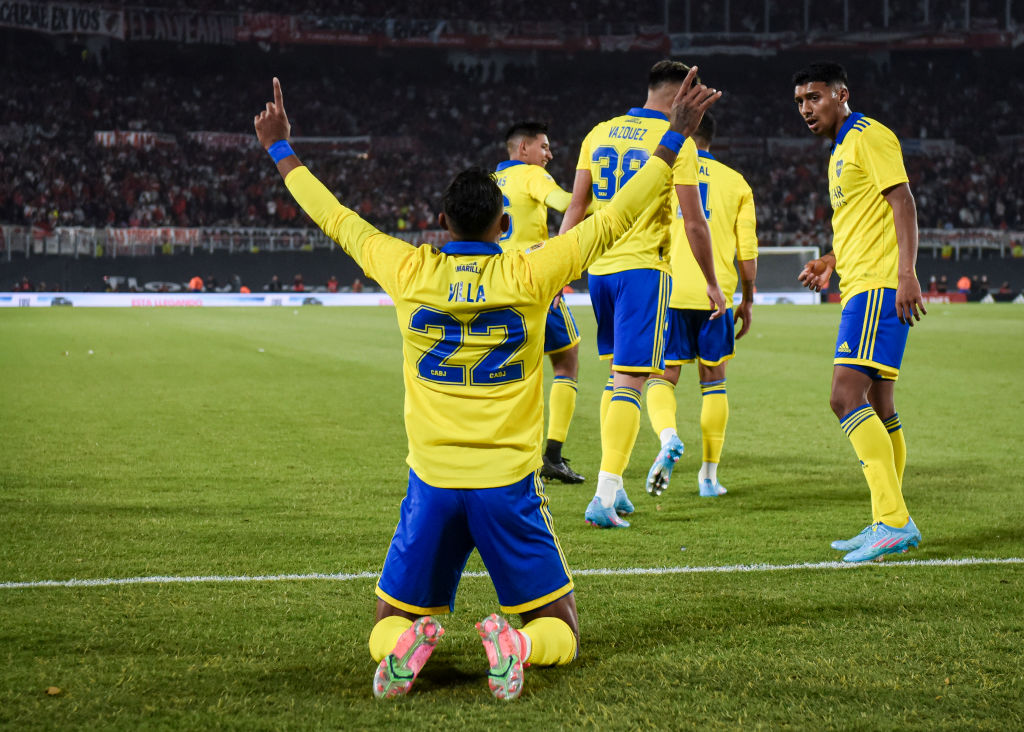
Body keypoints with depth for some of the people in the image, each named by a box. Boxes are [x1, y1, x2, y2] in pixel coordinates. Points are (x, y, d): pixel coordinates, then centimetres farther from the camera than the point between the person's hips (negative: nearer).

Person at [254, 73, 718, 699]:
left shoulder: (409, 272, 0)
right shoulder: (529, 275, -5)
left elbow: (336, 218, 13)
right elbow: (614, 220, -1)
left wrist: (282, 152, 27)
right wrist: (674, 140, 5)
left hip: (431, 483, 2)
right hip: (508, 484, -1)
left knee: (389, 625, 18)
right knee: (560, 632, 12)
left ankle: (406, 643, -19)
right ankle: (515, 644, -23)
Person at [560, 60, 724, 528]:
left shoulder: (599, 134, 11)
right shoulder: (676, 142, -6)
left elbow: (575, 209, 10)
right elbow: (693, 222, -6)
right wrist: (712, 284, 4)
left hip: (600, 265, 6)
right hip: (644, 266, -6)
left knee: (617, 371, 19)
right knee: (630, 381, -7)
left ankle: (614, 488, 19)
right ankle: (604, 498, -15)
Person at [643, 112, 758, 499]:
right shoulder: (736, 183, 9)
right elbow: (747, 250, 7)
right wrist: (747, 300, 17)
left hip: (669, 289, -1)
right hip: (716, 292, 1)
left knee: (662, 377, 5)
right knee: (713, 380, 13)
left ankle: (668, 435, -26)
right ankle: (709, 475, 13)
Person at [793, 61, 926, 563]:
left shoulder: (870, 136, -6)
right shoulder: (841, 150, 24)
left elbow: (902, 202, -15)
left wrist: (907, 273, -24)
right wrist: (829, 263, 18)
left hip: (878, 286, -10)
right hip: (861, 288, 10)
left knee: (846, 396, -19)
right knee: (878, 407, 9)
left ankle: (893, 521, -23)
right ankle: (890, 525, 13)